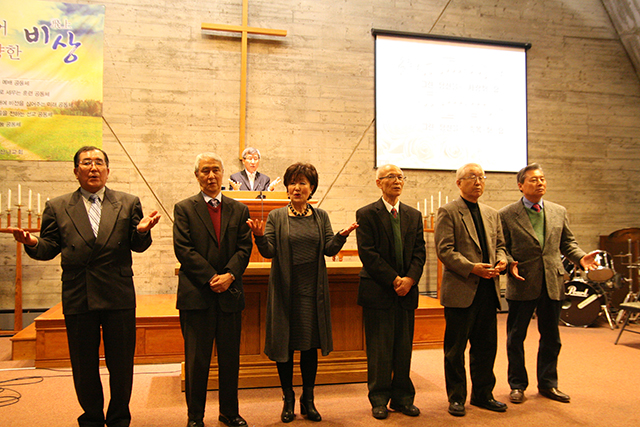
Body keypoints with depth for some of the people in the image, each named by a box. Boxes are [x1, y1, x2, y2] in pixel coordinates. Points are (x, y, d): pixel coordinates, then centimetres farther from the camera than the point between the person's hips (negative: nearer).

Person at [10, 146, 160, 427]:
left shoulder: (128, 203, 7)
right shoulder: (57, 208, 8)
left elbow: (138, 246, 2)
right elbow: (49, 248, 4)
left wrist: (142, 231, -19)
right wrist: (32, 243, -17)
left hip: (118, 297, 0)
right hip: (78, 298, 1)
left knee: (121, 363, 8)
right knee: (84, 365, 11)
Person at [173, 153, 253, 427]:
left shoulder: (239, 210, 11)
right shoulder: (184, 208, 3)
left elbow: (244, 248, 4)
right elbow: (183, 249, -6)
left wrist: (229, 275, -13)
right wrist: (211, 278, -13)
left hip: (230, 293, 3)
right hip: (196, 294, -2)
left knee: (230, 358, 10)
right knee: (196, 360, 4)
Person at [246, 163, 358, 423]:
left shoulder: (321, 217, 8)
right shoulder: (276, 217, 2)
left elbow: (329, 249, 2)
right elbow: (269, 251, -5)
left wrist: (342, 236, -16)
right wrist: (260, 236, -24)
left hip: (312, 289, 2)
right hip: (285, 289, -1)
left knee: (310, 344, 8)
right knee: (284, 344, 5)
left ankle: (308, 401, 22)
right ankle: (288, 400, 22)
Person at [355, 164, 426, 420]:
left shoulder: (414, 215, 13)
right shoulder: (366, 214, -2)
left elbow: (419, 252, 7)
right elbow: (367, 253, -10)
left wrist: (410, 279, -9)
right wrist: (393, 279, -14)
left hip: (407, 291, 4)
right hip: (377, 291, -4)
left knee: (404, 348, 10)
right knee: (379, 348, 3)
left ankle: (402, 398, 22)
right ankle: (379, 399, 16)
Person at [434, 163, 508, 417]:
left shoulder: (492, 214, 16)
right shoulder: (448, 212, -5)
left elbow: (500, 245, 20)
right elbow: (444, 250, -12)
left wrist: (501, 261, -3)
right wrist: (472, 268, -20)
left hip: (488, 290, 6)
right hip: (460, 290, -6)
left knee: (486, 347, 13)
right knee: (455, 348, 5)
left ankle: (482, 394, 28)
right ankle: (456, 398, 18)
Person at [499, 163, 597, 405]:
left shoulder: (559, 212, 9)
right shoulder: (507, 215, -3)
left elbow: (567, 242, 13)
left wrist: (580, 257, -5)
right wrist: (510, 264, -20)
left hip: (553, 284, 4)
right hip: (522, 284, -3)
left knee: (551, 337, 13)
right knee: (516, 337, 6)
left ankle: (547, 384, 29)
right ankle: (518, 385, 22)